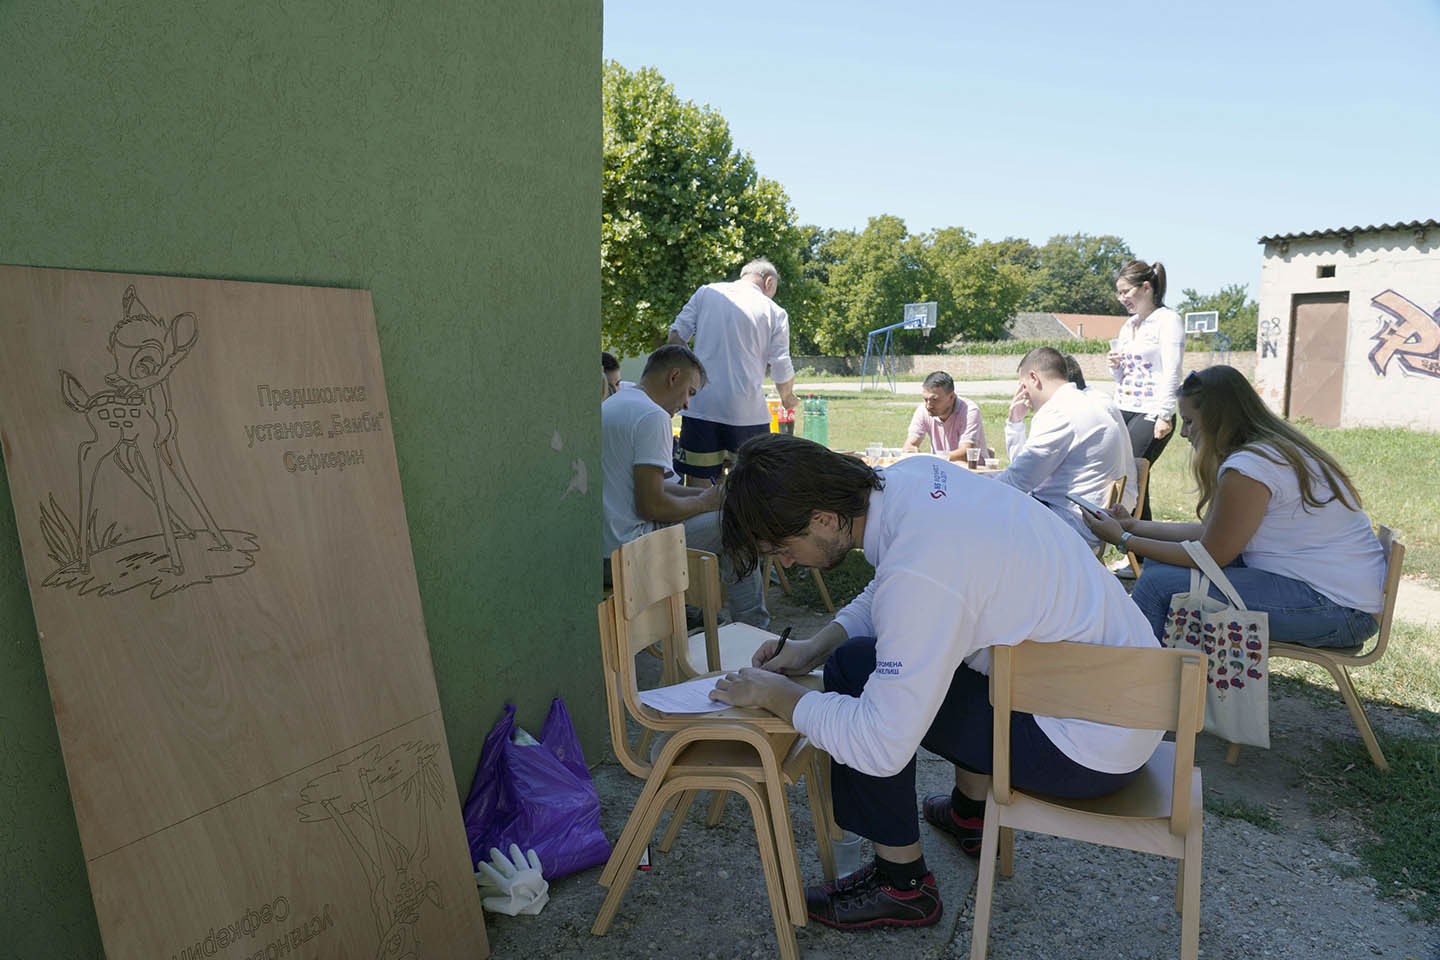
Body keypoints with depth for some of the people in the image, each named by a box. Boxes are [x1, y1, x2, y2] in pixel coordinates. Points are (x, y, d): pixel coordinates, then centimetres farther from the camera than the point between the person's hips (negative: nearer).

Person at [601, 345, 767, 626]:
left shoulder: (613, 403, 15)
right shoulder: (653, 416, -17)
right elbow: (651, 506, -22)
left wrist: (703, 493, 13)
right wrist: (704, 502, -4)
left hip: (600, 544, 10)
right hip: (626, 552, -10)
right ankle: (753, 627, 9)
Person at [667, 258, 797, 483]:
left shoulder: (706, 293, 8)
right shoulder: (775, 314, 4)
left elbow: (676, 336, 5)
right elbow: (782, 372, 2)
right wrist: (788, 398, 22)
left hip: (701, 405, 2)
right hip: (748, 412, -1)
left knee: (697, 483, 6)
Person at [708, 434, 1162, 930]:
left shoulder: (919, 572, -31)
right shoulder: (914, 473, -5)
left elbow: (882, 748, -27)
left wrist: (775, 695, -13)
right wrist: (815, 646, 5)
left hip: (1094, 748, -9)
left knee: (854, 671, -11)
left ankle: (900, 885, 6)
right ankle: (972, 809, 38)